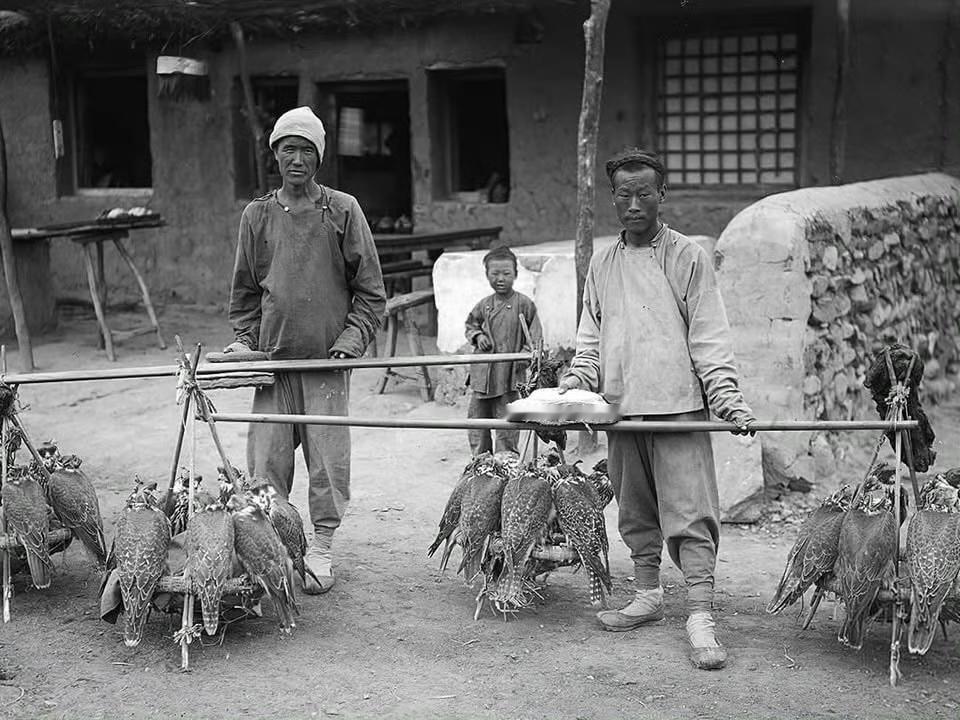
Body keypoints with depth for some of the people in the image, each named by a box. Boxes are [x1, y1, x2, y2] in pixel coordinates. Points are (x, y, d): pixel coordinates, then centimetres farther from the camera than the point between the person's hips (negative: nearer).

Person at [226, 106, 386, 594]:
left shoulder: (343, 211, 2)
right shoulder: (256, 216, 8)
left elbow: (370, 292, 4)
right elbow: (244, 291, 17)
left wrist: (351, 340, -7)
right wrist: (245, 340, 4)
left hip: (328, 361, -2)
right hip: (273, 359, 2)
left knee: (327, 460, 0)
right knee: (266, 462, 1)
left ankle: (321, 549, 13)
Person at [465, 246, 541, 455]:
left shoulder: (524, 304, -4)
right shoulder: (483, 305, 8)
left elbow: (534, 338, -2)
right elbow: (471, 325, 24)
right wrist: (477, 336, 4)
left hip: (509, 377, -5)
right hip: (481, 375, 5)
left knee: (506, 430, 0)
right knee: (476, 426, 10)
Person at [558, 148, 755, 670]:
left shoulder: (687, 257, 1)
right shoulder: (602, 264, 14)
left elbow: (709, 339, -1)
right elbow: (590, 343, 16)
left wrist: (728, 400, -11)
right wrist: (568, 392, 2)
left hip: (678, 406, -4)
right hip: (620, 407, 5)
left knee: (690, 514, -7)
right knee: (635, 512, 13)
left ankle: (700, 618, -6)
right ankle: (648, 597, 26)